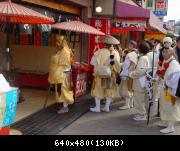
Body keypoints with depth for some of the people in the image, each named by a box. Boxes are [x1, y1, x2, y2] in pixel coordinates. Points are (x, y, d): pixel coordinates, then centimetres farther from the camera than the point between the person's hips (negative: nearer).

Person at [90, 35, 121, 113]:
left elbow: (93, 62, -13)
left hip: (100, 74, -3)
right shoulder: (115, 53, -7)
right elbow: (117, 66, -2)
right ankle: (107, 107, 19)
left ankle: (97, 108, 13)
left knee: (98, 90, 10)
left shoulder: (101, 52, -16)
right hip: (111, 75, 3)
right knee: (109, 91, 15)